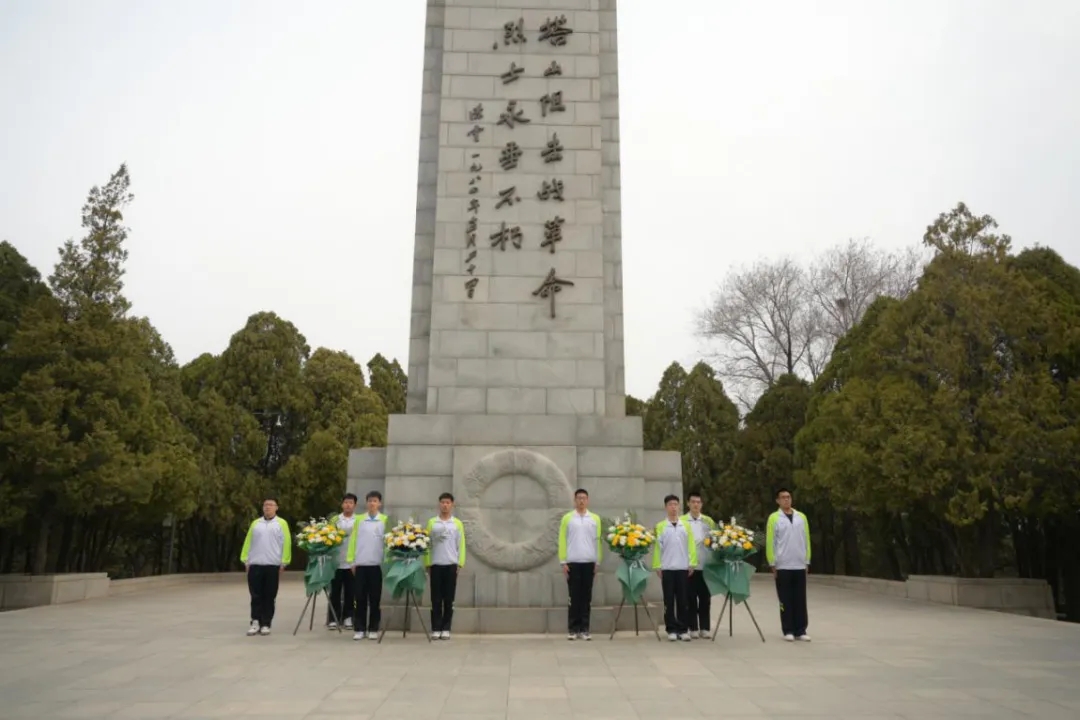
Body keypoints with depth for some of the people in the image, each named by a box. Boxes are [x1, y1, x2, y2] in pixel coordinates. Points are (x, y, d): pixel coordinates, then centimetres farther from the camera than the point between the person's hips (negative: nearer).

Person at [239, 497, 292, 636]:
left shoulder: (281, 523, 3)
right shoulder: (255, 524, 13)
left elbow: (286, 543, -1)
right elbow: (248, 543, 12)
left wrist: (283, 563, -7)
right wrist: (246, 561, 4)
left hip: (273, 565, -2)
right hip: (255, 565, 2)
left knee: (269, 597, 2)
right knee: (256, 596, 2)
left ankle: (266, 624, 8)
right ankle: (255, 622, 8)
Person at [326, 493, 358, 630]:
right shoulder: (334, 520, 7)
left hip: (353, 562, -1)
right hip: (336, 561, 1)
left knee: (350, 592, 6)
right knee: (335, 592, 4)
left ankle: (347, 618, 15)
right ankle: (333, 619, 10)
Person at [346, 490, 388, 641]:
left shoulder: (385, 520, 2)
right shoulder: (359, 520, 7)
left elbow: (388, 541, 0)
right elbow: (353, 541, 8)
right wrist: (351, 561, 3)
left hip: (377, 564, -1)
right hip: (360, 564, 1)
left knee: (375, 598, 4)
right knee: (360, 597, 4)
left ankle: (373, 629, 12)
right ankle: (359, 629, 10)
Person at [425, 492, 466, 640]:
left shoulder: (457, 523, 6)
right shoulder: (432, 522, 5)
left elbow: (461, 545, 5)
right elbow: (427, 544, 4)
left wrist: (460, 563, -2)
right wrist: (427, 564, -1)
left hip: (451, 564, 0)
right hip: (436, 564, 0)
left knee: (449, 599, 3)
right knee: (436, 599, 2)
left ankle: (446, 629, 9)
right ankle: (436, 629, 8)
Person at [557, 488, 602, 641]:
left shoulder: (595, 518, 7)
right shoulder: (567, 518, 2)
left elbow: (597, 541, 7)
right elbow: (562, 541, 1)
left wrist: (597, 562, 4)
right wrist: (563, 562, -4)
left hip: (589, 562, 1)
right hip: (573, 562, -1)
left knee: (586, 597, 5)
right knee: (574, 597, 2)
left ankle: (584, 629, 10)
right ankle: (572, 629, 8)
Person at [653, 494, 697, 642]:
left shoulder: (686, 525, 6)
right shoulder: (660, 526, 2)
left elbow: (691, 546, 5)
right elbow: (657, 547, 1)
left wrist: (692, 563, -1)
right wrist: (657, 566, -4)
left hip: (683, 568, 1)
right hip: (667, 568, -1)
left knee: (683, 600, 5)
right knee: (669, 600, 3)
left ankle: (683, 629, 11)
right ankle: (671, 630, 8)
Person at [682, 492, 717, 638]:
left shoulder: (709, 521, 9)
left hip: (706, 565, 3)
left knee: (705, 598, 6)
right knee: (691, 598, 3)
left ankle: (704, 628, 14)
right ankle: (693, 628, 11)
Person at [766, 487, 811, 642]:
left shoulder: (801, 517, 8)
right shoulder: (774, 518, -2)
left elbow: (806, 540, 11)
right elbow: (770, 542, -3)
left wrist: (807, 561, 7)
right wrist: (772, 564, -6)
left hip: (800, 565, 3)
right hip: (782, 566, -3)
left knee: (800, 600, 5)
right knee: (786, 600, 3)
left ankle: (800, 631, 11)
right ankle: (788, 631, 9)